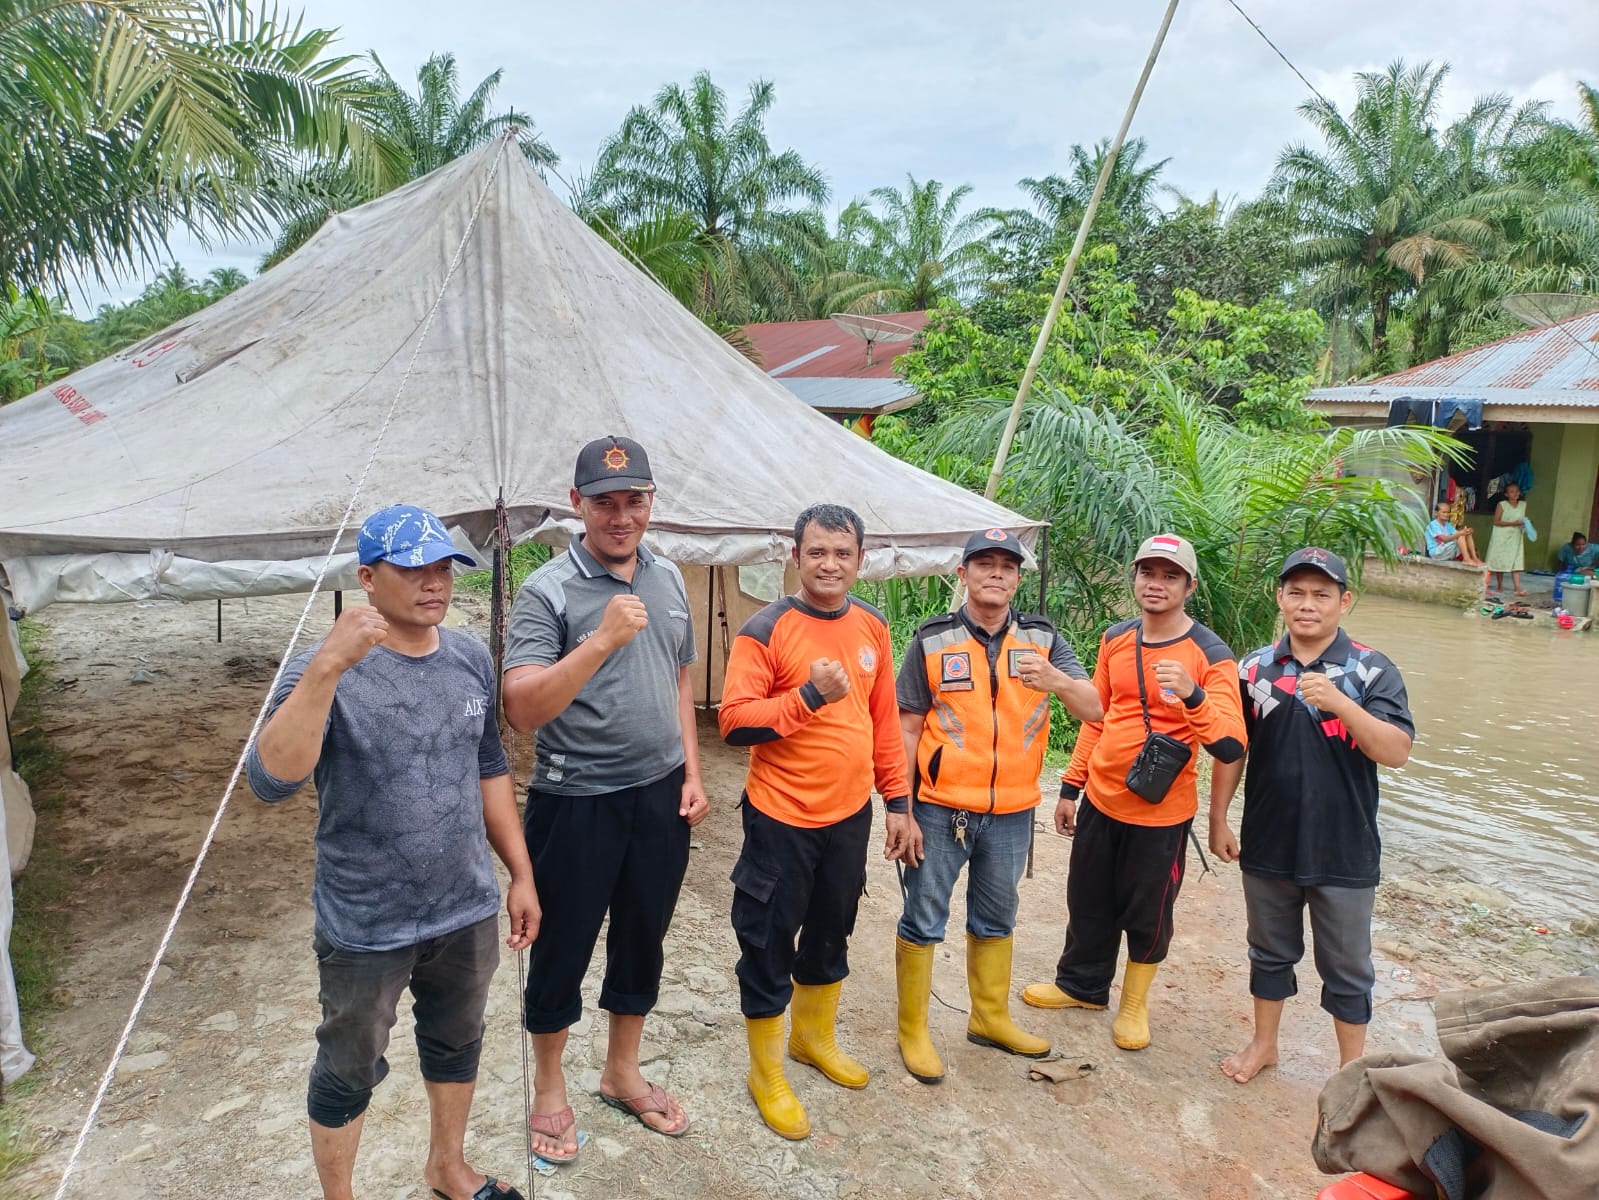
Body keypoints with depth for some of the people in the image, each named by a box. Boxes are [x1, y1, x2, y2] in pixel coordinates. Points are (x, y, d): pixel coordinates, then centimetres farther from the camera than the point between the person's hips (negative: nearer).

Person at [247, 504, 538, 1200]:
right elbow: (271, 781, -33)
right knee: (349, 1072, 15)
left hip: (468, 912, 5)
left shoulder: (472, 659, -1)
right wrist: (329, 666, -43)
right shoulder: (325, 672, -18)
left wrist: (521, 874, 9)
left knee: (457, 1044, 23)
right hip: (365, 927, -5)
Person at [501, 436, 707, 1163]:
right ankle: (549, 1091, 33)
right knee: (563, 949, 11)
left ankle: (622, 1073, 39)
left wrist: (692, 772, 8)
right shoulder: (547, 592, -14)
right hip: (576, 802, -5)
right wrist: (602, 640, -32)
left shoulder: (668, 580, 5)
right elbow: (522, 709, -23)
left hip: (659, 795, 6)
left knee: (643, 940, 18)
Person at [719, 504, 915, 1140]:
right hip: (782, 818, -5)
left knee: (831, 932, 21)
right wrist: (810, 695, -28)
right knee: (769, 943, 7)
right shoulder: (766, 629, -14)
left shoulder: (872, 625, 3)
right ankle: (766, 1074, 26)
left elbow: (885, 719, 9)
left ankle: (815, 1036, 44)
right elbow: (734, 721, -18)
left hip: (849, 814, 5)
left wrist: (898, 800, 9)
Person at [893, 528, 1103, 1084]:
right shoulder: (932, 641, -7)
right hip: (941, 809, -3)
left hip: (1011, 813, 3)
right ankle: (912, 1031, 22)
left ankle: (991, 1018, 39)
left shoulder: (1042, 639, -1)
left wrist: (1057, 681, -30)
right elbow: (907, 729, -5)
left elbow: (1094, 710, -8)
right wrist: (902, 811, -8)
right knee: (923, 922, 6)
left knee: (996, 919, 20)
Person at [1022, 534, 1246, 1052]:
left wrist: (1192, 694, -40)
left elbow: (1230, 748, -23)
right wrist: (1070, 787, 11)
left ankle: (1134, 1004, 37)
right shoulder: (1116, 640, 1)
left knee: (1147, 915, 13)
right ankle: (1082, 985, 42)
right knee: (1088, 903, 19)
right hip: (1101, 799, 5)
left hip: (1161, 813, -4)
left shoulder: (1210, 654, -14)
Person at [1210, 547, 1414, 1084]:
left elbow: (1396, 752, -21)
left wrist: (1339, 703, -34)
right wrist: (1218, 821, 6)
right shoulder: (1254, 668, -1)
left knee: (1346, 968, 13)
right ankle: (1263, 1044, 39)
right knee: (1270, 952, 20)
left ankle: (1352, 1069, 31)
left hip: (1343, 852, -2)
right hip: (1268, 845, 3)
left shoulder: (1372, 671, -9)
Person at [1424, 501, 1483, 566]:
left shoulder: (1448, 525, 16)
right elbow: (1445, 539, -23)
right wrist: (1460, 533, -34)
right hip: (1436, 553, -8)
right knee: (1460, 536, -23)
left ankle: (1474, 558, -15)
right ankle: (1467, 559, -33)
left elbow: (1456, 534, 1)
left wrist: (1465, 532, -21)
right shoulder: (1433, 525, -10)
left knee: (1468, 534, -3)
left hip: (1448, 552, 8)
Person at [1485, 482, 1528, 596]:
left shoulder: (1523, 505, 7)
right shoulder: (1501, 505, -6)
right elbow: (1496, 522, -10)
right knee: (1500, 561, 5)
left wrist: (1525, 527, -3)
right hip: (1501, 537, -3)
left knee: (1516, 562, -6)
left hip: (1515, 537, 3)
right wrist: (1513, 523, -19)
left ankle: (1517, 588, -13)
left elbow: (1524, 519, 19)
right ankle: (1500, 586, 18)